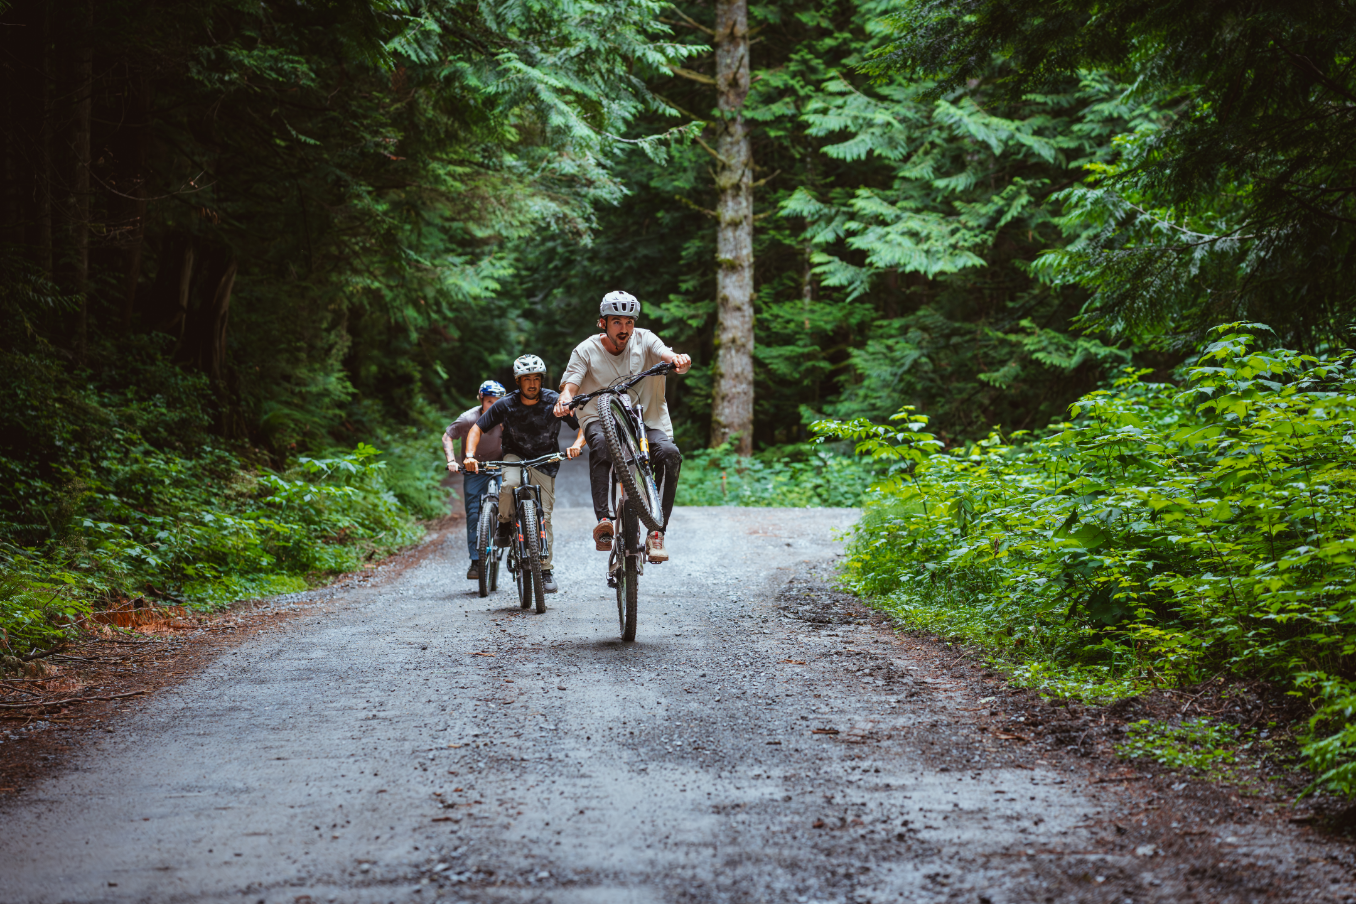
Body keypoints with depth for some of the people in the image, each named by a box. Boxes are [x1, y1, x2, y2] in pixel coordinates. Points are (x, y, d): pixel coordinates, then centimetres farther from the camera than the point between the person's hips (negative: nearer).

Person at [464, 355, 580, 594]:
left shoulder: (554, 402, -15)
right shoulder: (505, 405, -13)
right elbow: (477, 429, -7)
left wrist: (577, 445, -33)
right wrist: (470, 455, -24)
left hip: (545, 462, 0)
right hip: (515, 456, 0)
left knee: (543, 516, -7)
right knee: (509, 484, -34)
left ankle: (545, 569, 5)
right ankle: (505, 523, -6)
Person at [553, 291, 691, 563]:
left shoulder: (644, 340, -1)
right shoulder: (586, 351, -2)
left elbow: (668, 356, -18)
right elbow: (570, 385, -11)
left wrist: (679, 361, -44)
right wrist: (564, 400, -36)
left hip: (645, 420, 1)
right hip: (601, 419, -1)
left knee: (669, 453, -29)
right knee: (601, 445, -37)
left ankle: (657, 532, -24)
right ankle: (602, 522, -38)